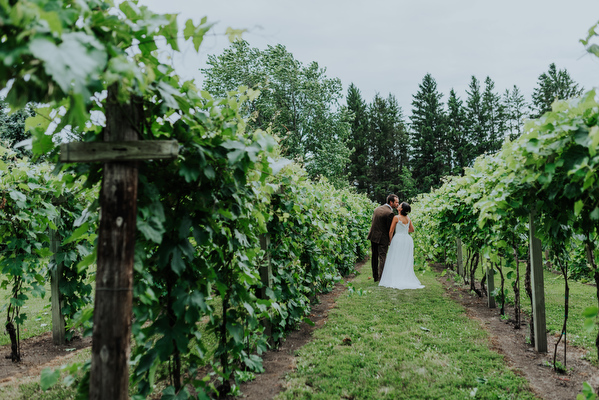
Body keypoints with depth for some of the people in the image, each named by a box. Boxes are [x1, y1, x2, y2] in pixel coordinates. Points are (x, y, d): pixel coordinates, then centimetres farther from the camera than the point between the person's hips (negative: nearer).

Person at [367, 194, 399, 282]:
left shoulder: (377, 209, 7)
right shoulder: (390, 213, -17)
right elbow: (390, 228, -12)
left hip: (373, 236, 7)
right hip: (382, 238, -7)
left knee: (374, 257, 15)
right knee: (382, 258, 2)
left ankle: (375, 277, 23)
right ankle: (381, 277, 3)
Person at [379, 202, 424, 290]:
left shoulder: (396, 218, -9)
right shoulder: (408, 218, 7)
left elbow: (391, 231, -6)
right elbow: (412, 229, 19)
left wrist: (390, 241, 8)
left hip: (398, 239, -5)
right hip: (408, 239, 5)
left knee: (395, 261, 0)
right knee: (406, 262, 9)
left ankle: (395, 280, -4)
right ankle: (406, 279, 8)